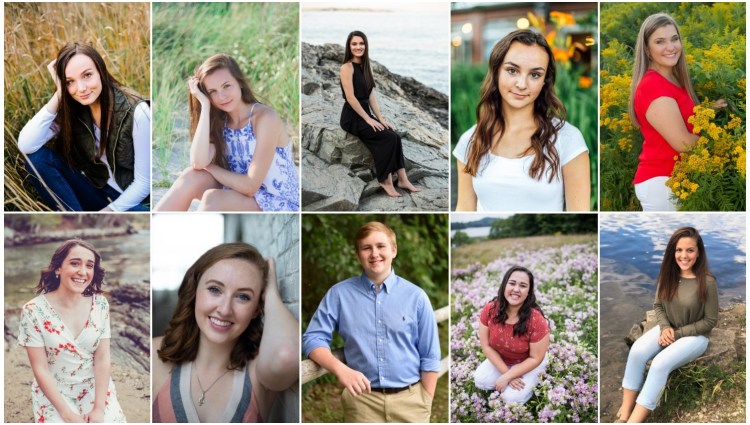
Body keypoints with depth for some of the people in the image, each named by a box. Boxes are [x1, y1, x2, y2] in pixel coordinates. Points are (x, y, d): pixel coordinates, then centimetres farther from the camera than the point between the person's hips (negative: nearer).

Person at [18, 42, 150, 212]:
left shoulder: (136, 112, -19)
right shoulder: (70, 109, -6)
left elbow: (143, 183, -15)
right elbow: (25, 146, -21)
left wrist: (109, 210, -22)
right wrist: (59, 95, -22)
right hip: (96, 193, 5)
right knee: (37, 157, -16)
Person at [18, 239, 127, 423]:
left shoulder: (100, 304, -5)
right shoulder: (33, 311, -15)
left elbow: (103, 358, -7)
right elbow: (40, 370, -13)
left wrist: (99, 408, -17)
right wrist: (68, 415, -18)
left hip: (94, 386, 2)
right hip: (53, 391, -2)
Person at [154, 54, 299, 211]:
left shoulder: (265, 117, -17)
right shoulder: (220, 121, 3)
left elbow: (250, 186, -22)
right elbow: (198, 163, -18)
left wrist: (209, 167, -9)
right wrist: (205, 105, -16)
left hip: (278, 206, -6)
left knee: (213, 198, -29)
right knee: (193, 177, -18)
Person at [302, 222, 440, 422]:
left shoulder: (416, 297, 2)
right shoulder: (339, 294, 1)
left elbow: (429, 358, 5)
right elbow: (313, 338, -2)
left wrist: (425, 404, 2)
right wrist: (341, 369, -18)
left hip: (409, 399, 0)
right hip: (362, 400, 0)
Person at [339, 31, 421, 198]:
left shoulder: (366, 67, 13)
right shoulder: (347, 67, -11)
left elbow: (371, 95, 12)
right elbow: (350, 97, -16)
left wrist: (380, 118, 2)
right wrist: (369, 120, -17)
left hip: (365, 114, 7)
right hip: (352, 117, -7)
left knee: (395, 136, -14)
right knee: (388, 137, -22)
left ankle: (402, 180, -12)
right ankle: (385, 180, -11)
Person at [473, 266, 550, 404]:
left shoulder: (536, 319, -31)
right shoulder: (490, 310, -22)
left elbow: (535, 358, -21)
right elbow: (486, 346, -13)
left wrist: (507, 377, -25)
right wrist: (506, 373, -22)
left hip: (528, 364, -4)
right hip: (500, 360, 4)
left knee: (512, 398, -21)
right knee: (480, 381, -19)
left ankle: (530, 381, 10)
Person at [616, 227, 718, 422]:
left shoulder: (707, 282, -20)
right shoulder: (668, 275, -5)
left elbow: (710, 321, -13)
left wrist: (677, 334, -15)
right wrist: (665, 328, -12)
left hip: (695, 335, -5)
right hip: (668, 328, 5)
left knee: (660, 363, -31)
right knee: (637, 351, -25)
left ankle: (633, 420, -29)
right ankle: (624, 414, -25)